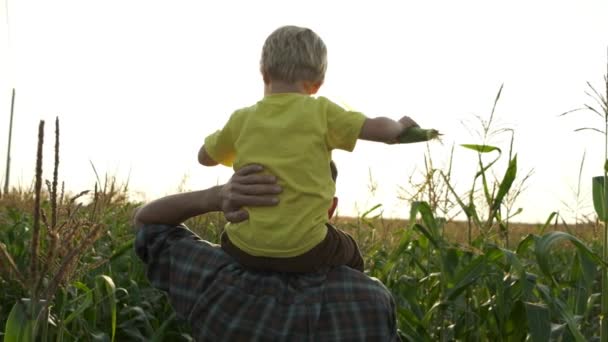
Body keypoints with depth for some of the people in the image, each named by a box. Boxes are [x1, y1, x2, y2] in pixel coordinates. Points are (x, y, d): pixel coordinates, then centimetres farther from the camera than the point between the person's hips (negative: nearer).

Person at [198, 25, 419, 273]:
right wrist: (400, 125, 17)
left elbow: (205, 157, 20)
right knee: (350, 254, 29)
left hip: (247, 249, 2)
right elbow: (382, 130, -5)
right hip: (303, 251, -2)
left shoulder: (242, 119, 5)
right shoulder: (321, 112, -3)